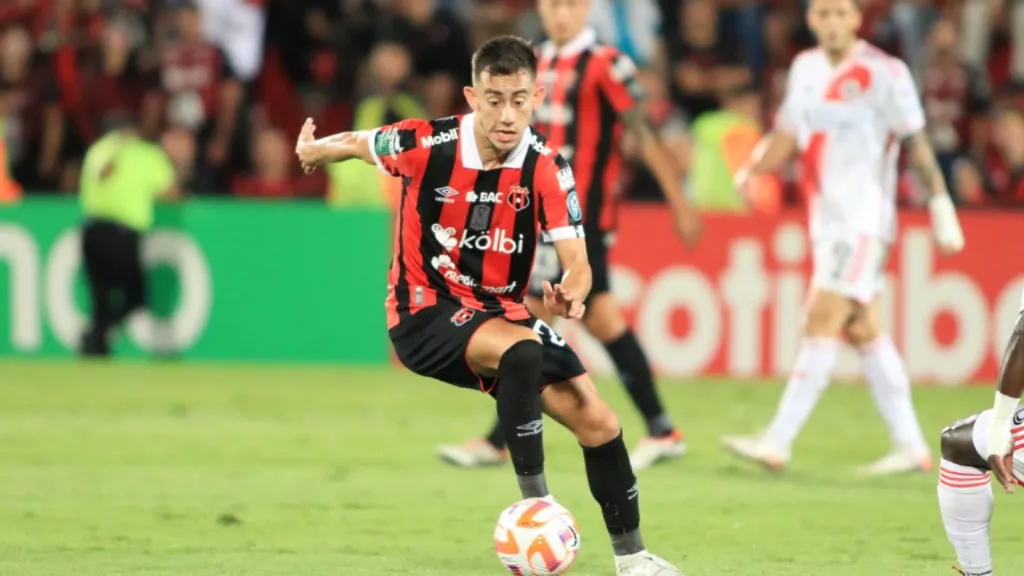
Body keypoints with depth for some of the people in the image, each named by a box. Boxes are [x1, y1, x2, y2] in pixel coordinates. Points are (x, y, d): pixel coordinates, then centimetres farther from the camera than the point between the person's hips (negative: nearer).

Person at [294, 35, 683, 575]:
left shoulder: (547, 169, -11)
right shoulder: (427, 145, -18)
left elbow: (576, 261, -15)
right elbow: (355, 143, 4)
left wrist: (571, 294, -36)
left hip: (501, 312, 5)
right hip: (425, 314, -5)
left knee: (598, 423, 2)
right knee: (523, 349, -36)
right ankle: (534, 504, -27)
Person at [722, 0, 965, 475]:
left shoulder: (883, 74, -10)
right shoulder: (806, 68, 11)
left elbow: (917, 144, -7)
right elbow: (787, 134, 21)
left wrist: (941, 209, -7)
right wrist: (753, 168, 5)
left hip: (864, 218, -7)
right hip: (827, 218, 7)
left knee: (821, 323, -13)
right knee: (863, 331, 9)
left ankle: (778, 442, -16)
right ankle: (910, 445, 15)